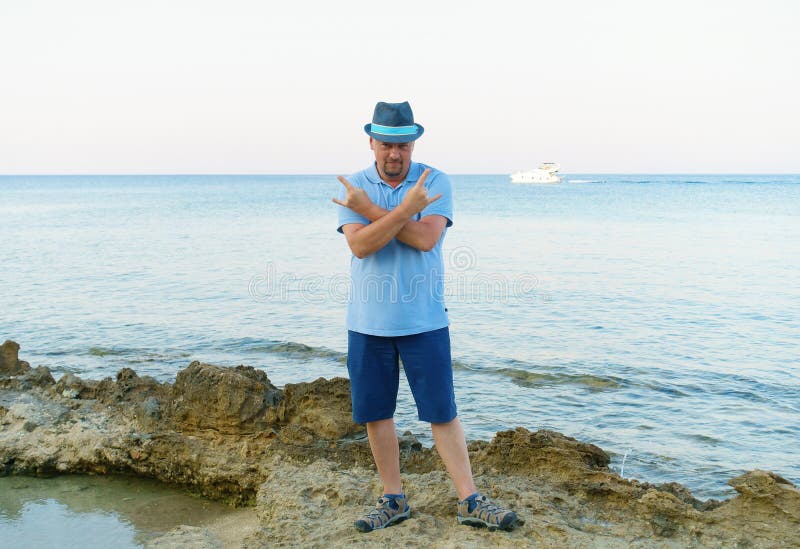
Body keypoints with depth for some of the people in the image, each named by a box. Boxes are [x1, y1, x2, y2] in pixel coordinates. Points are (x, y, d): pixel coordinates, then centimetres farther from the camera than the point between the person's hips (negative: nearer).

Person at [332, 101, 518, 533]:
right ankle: (393, 499, 24)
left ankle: (470, 501, 12)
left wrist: (373, 210, -16)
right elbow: (360, 245, -14)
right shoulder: (353, 188, 2)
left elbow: (426, 238, -18)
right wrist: (405, 209, -23)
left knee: (442, 413, 1)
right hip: (367, 322, 3)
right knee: (375, 413, 9)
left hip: (424, 321, -2)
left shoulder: (435, 182, -2)